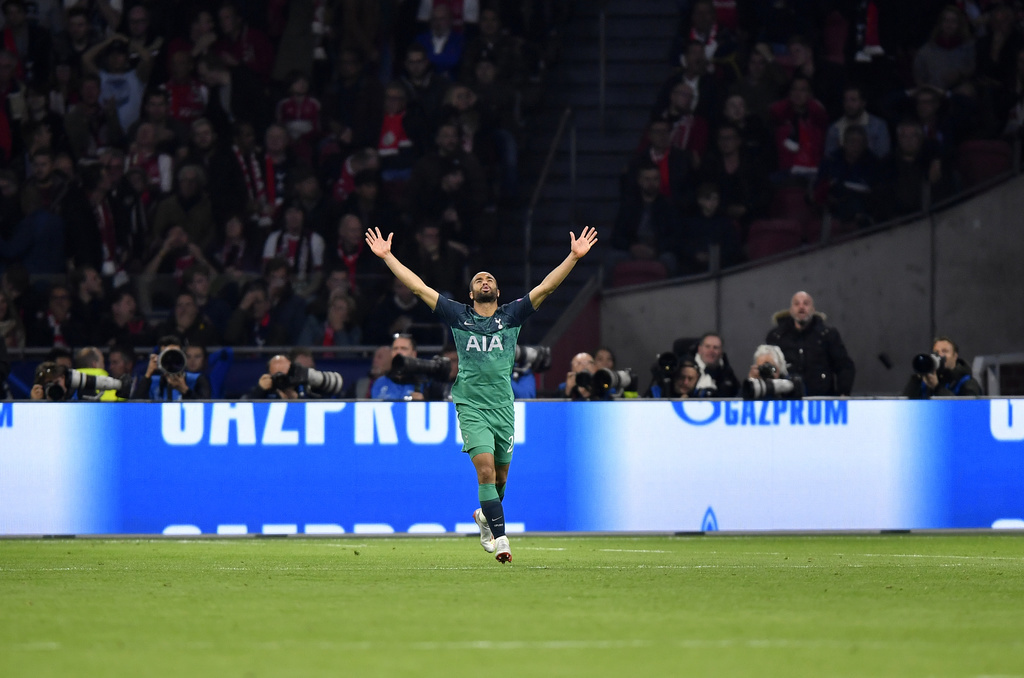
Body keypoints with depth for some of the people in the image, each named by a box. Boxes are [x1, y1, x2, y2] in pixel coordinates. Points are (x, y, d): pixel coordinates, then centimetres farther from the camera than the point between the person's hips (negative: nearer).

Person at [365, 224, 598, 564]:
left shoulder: (511, 316, 8)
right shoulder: (459, 316, 6)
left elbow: (545, 287, 2)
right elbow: (418, 288, 6)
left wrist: (574, 257, -6)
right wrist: (387, 256, 3)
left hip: (503, 406, 2)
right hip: (471, 406, -2)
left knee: (499, 476, 11)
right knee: (485, 469, -18)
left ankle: (485, 517, 41)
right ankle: (500, 538, -20)